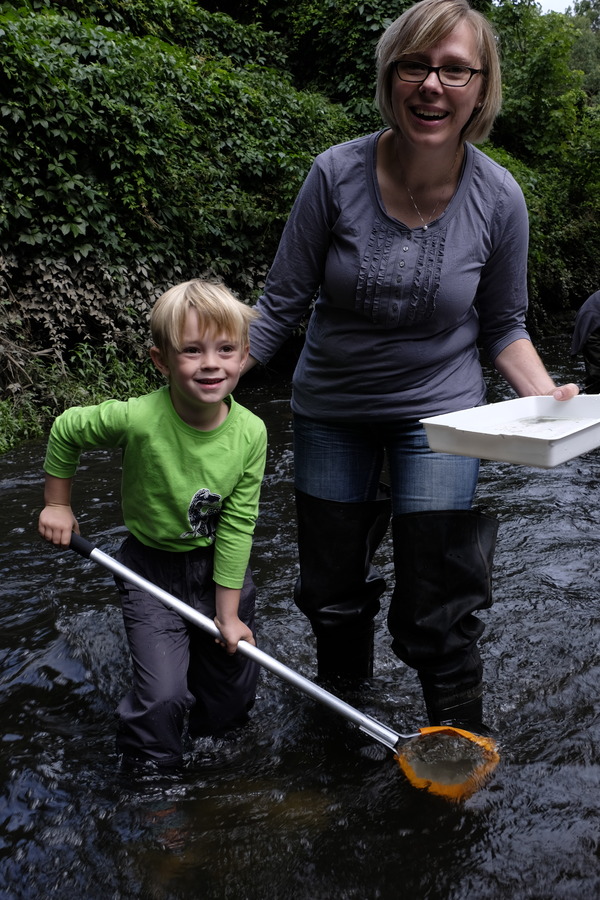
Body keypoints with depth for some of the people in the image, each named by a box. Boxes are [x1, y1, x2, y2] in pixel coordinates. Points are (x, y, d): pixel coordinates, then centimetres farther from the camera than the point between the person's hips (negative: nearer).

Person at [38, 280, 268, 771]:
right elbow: (65, 431, -9)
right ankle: (150, 773, 20)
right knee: (162, 696, -10)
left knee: (234, 685, 15)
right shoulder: (137, 419, -28)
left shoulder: (250, 432, -19)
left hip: (221, 564, 3)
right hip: (152, 566, -3)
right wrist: (58, 505, 1)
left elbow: (237, 525, -14)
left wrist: (228, 613, -11)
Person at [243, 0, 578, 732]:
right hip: (330, 410, 2)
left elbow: (503, 325, 0)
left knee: (435, 613, 0)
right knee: (330, 590, 18)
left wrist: (547, 396, -16)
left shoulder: (497, 197, -13)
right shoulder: (338, 174, -16)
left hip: (438, 410, -1)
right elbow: (283, 301, -8)